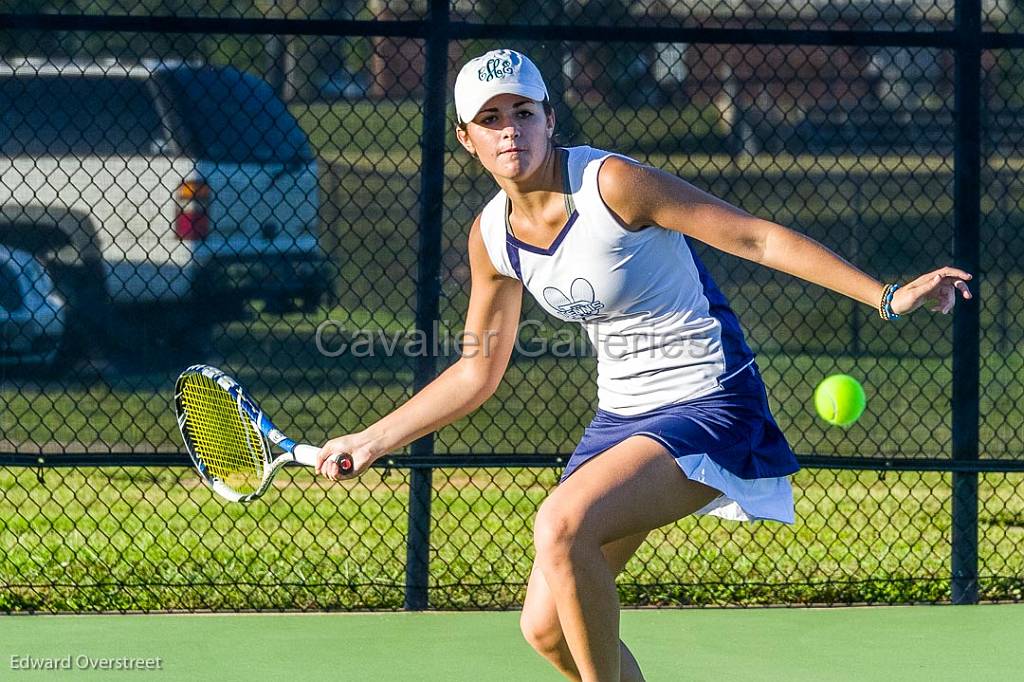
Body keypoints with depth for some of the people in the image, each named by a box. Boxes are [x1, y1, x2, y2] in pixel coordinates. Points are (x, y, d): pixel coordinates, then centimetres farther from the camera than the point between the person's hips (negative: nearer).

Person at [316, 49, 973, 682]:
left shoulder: (611, 182, -18)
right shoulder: (492, 237, 3)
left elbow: (758, 238, -16)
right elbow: (477, 373, 18)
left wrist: (888, 297, -21)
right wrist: (374, 439, 17)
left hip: (708, 407, -7)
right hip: (622, 417, 7)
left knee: (562, 526, -30)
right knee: (546, 626, 0)